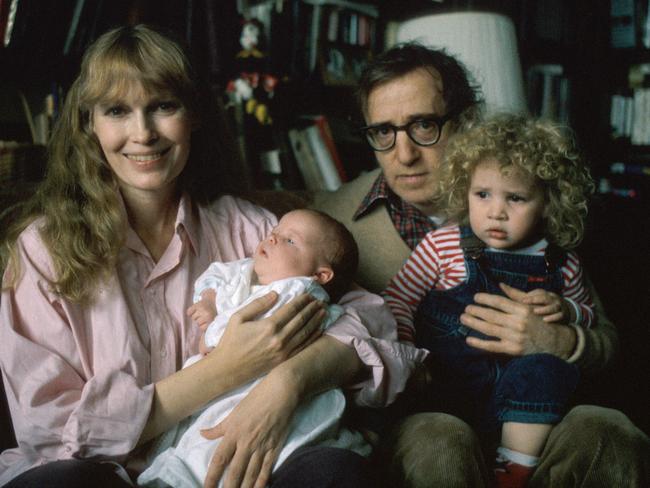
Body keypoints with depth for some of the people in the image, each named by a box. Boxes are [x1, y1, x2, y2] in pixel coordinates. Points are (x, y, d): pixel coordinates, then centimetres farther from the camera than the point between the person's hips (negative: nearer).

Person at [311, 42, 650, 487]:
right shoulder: (333, 215, -1)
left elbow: (605, 342, 7)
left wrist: (559, 343, -16)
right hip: (399, 419, -2)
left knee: (604, 430, -26)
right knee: (438, 439, -36)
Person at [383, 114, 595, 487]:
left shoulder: (560, 263, 6)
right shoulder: (444, 245, -1)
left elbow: (586, 313, 22)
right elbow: (398, 299, 1)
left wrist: (564, 309, -2)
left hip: (519, 382, 3)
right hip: (446, 376, -2)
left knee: (547, 370, -25)